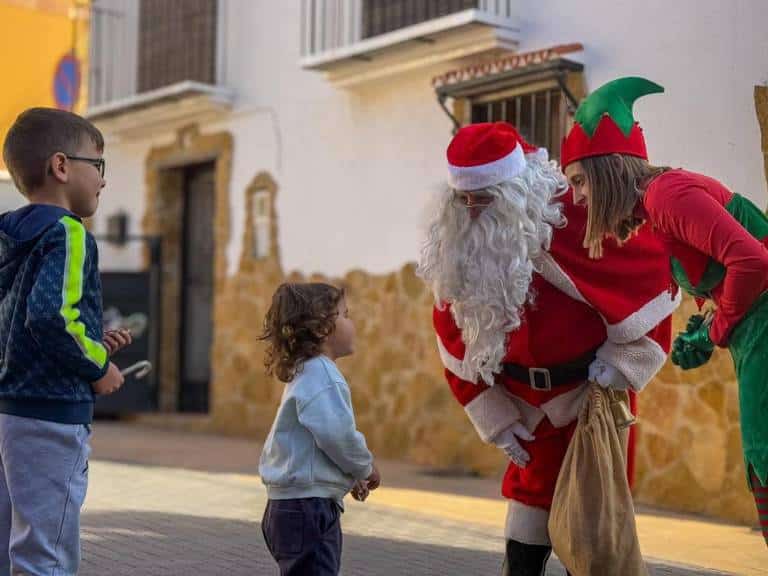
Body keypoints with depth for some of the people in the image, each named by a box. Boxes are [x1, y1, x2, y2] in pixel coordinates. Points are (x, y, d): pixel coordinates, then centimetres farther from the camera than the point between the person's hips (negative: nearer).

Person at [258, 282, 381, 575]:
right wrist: (365, 467, -9)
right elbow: (336, 433, -27)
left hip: (295, 507, 11)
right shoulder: (321, 372, -15)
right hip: (308, 509, -11)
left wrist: (351, 475, 14)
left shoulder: (306, 374, 18)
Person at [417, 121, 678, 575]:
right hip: (528, 407, 5)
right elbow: (458, 340, 4)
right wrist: (495, 417, 3)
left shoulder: (571, 217, -21)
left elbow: (650, 269, -14)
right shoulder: (456, 247, -4)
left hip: (592, 391, -4)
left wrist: (625, 357, -12)